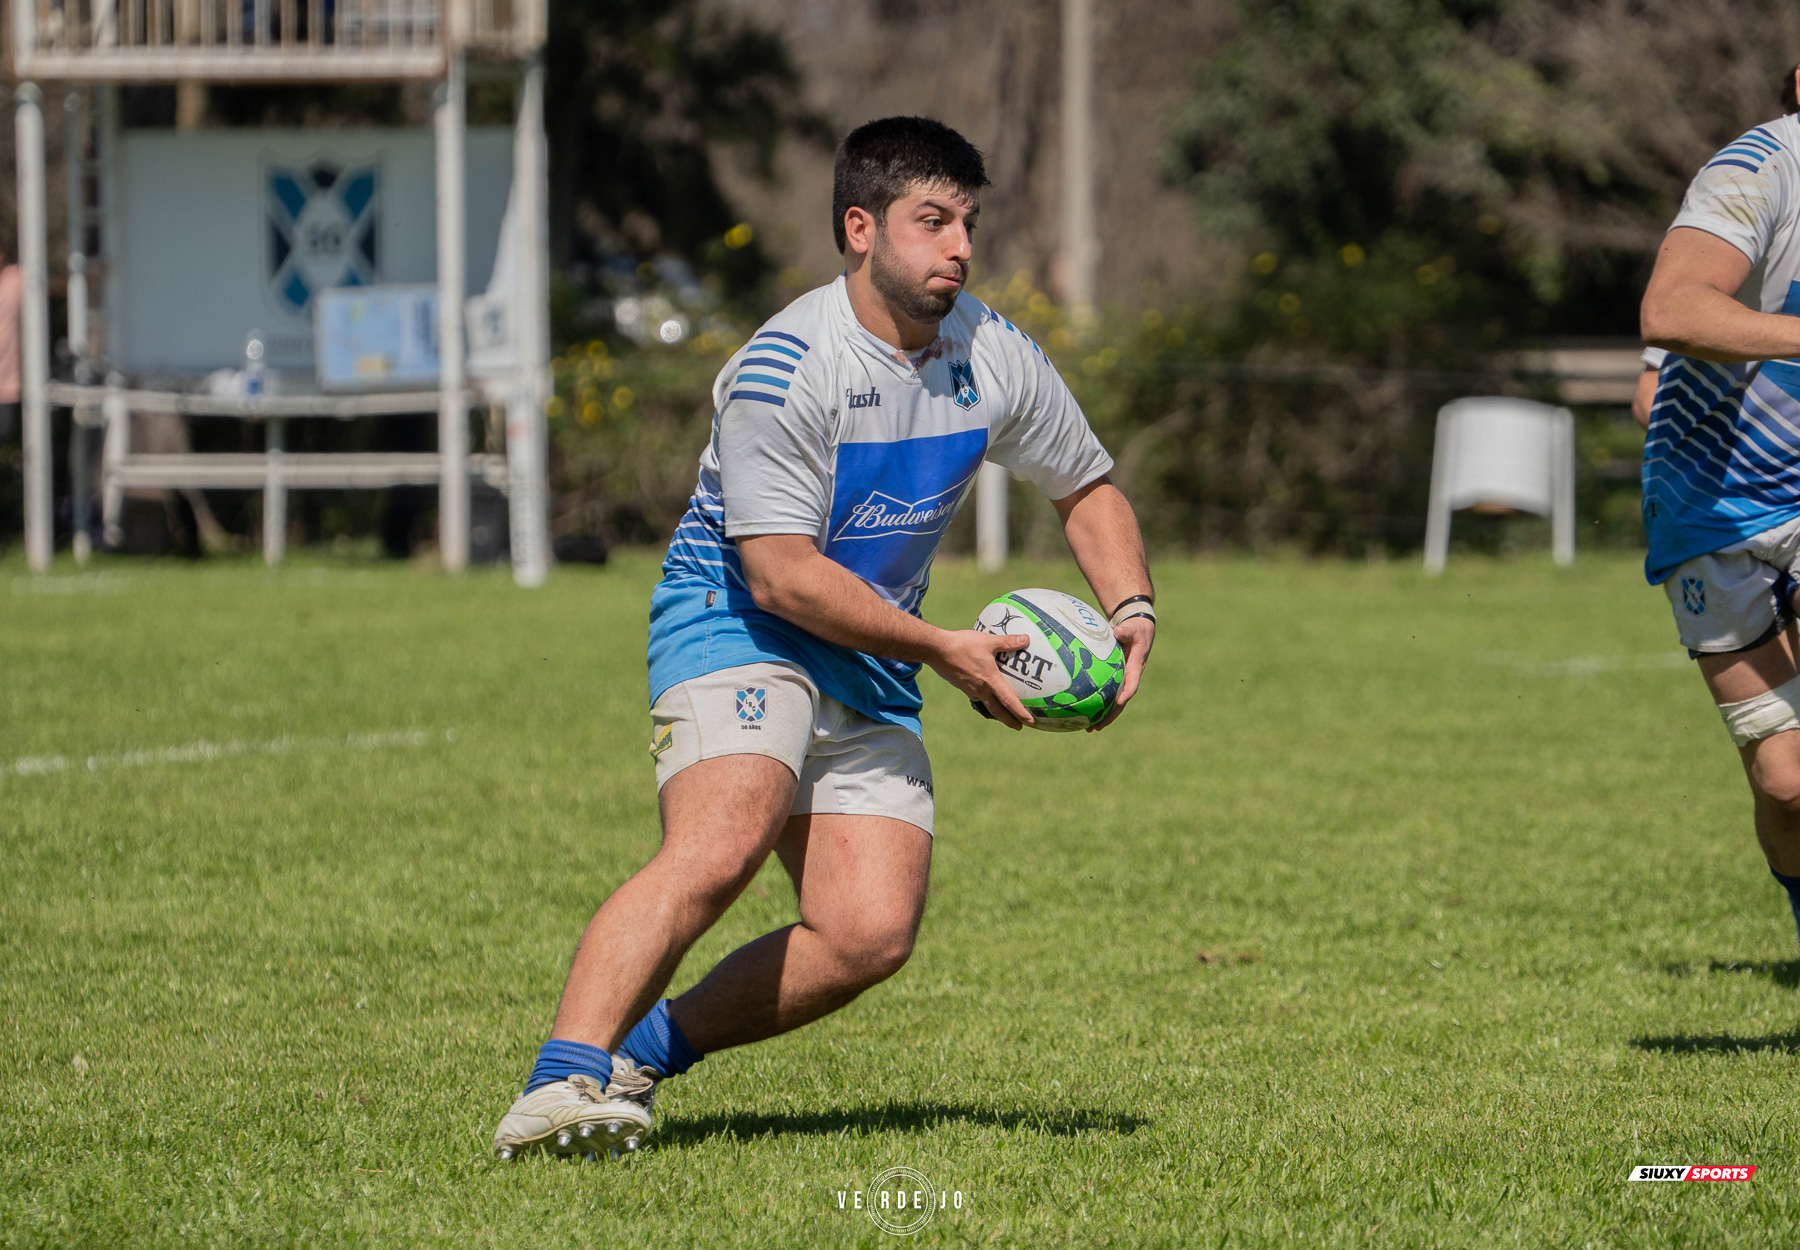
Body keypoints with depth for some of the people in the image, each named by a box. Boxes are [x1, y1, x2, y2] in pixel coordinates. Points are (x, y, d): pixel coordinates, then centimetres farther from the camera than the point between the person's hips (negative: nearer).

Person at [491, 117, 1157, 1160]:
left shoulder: (997, 358, 1)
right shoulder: (783, 369, -20)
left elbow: (1090, 489, 17)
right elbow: (781, 573, -22)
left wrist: (1133, 608, -1)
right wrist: (941, 649, -21)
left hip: (873, 674, 7)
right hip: (736, 629, -7)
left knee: (872, 935, -10)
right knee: (720, 847, -33)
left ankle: (644, 1050, 3)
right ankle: (563, 1083, -38)